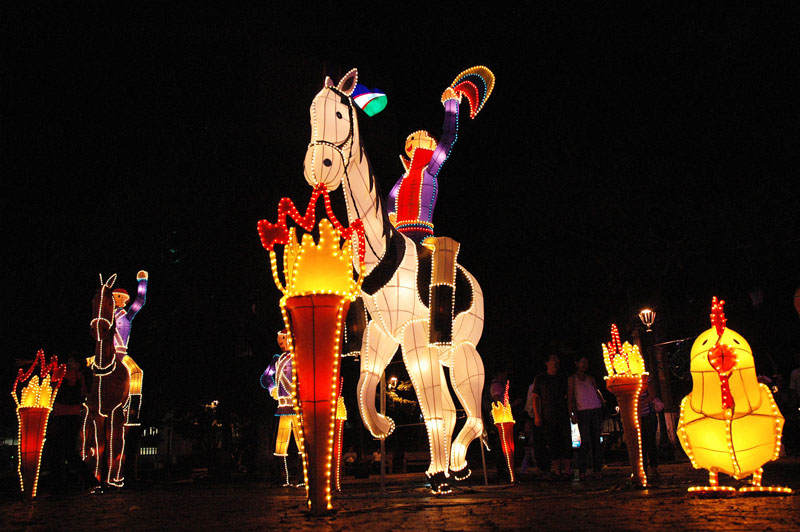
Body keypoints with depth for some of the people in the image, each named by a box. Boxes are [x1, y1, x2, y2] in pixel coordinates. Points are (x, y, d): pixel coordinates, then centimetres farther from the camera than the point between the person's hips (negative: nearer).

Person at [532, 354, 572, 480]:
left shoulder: (562, 379, 14)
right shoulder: (540, 378, 8)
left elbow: (568, 397, 16)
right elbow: (536, 397, 5)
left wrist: (570, 413, 5)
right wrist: (537, 416, -4)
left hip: (563, 416, 1)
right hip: (547, 417, -1)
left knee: (566, 443, -4)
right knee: (552, 445, 0)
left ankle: (567, 470, 1)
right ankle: (557, 471, 6)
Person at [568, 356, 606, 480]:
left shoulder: (590, 378, 17)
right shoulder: (572, 379, 6)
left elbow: (597, 392, 17)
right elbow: (570, 396, 1)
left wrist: (604, 404, 4)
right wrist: (573, 413, -8)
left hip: (596, 410, 4)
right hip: (582, 411, -4)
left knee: (596, 440, 2)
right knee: (585, 441, -9)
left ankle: (596, 469, 5)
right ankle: (582, 471, -6)